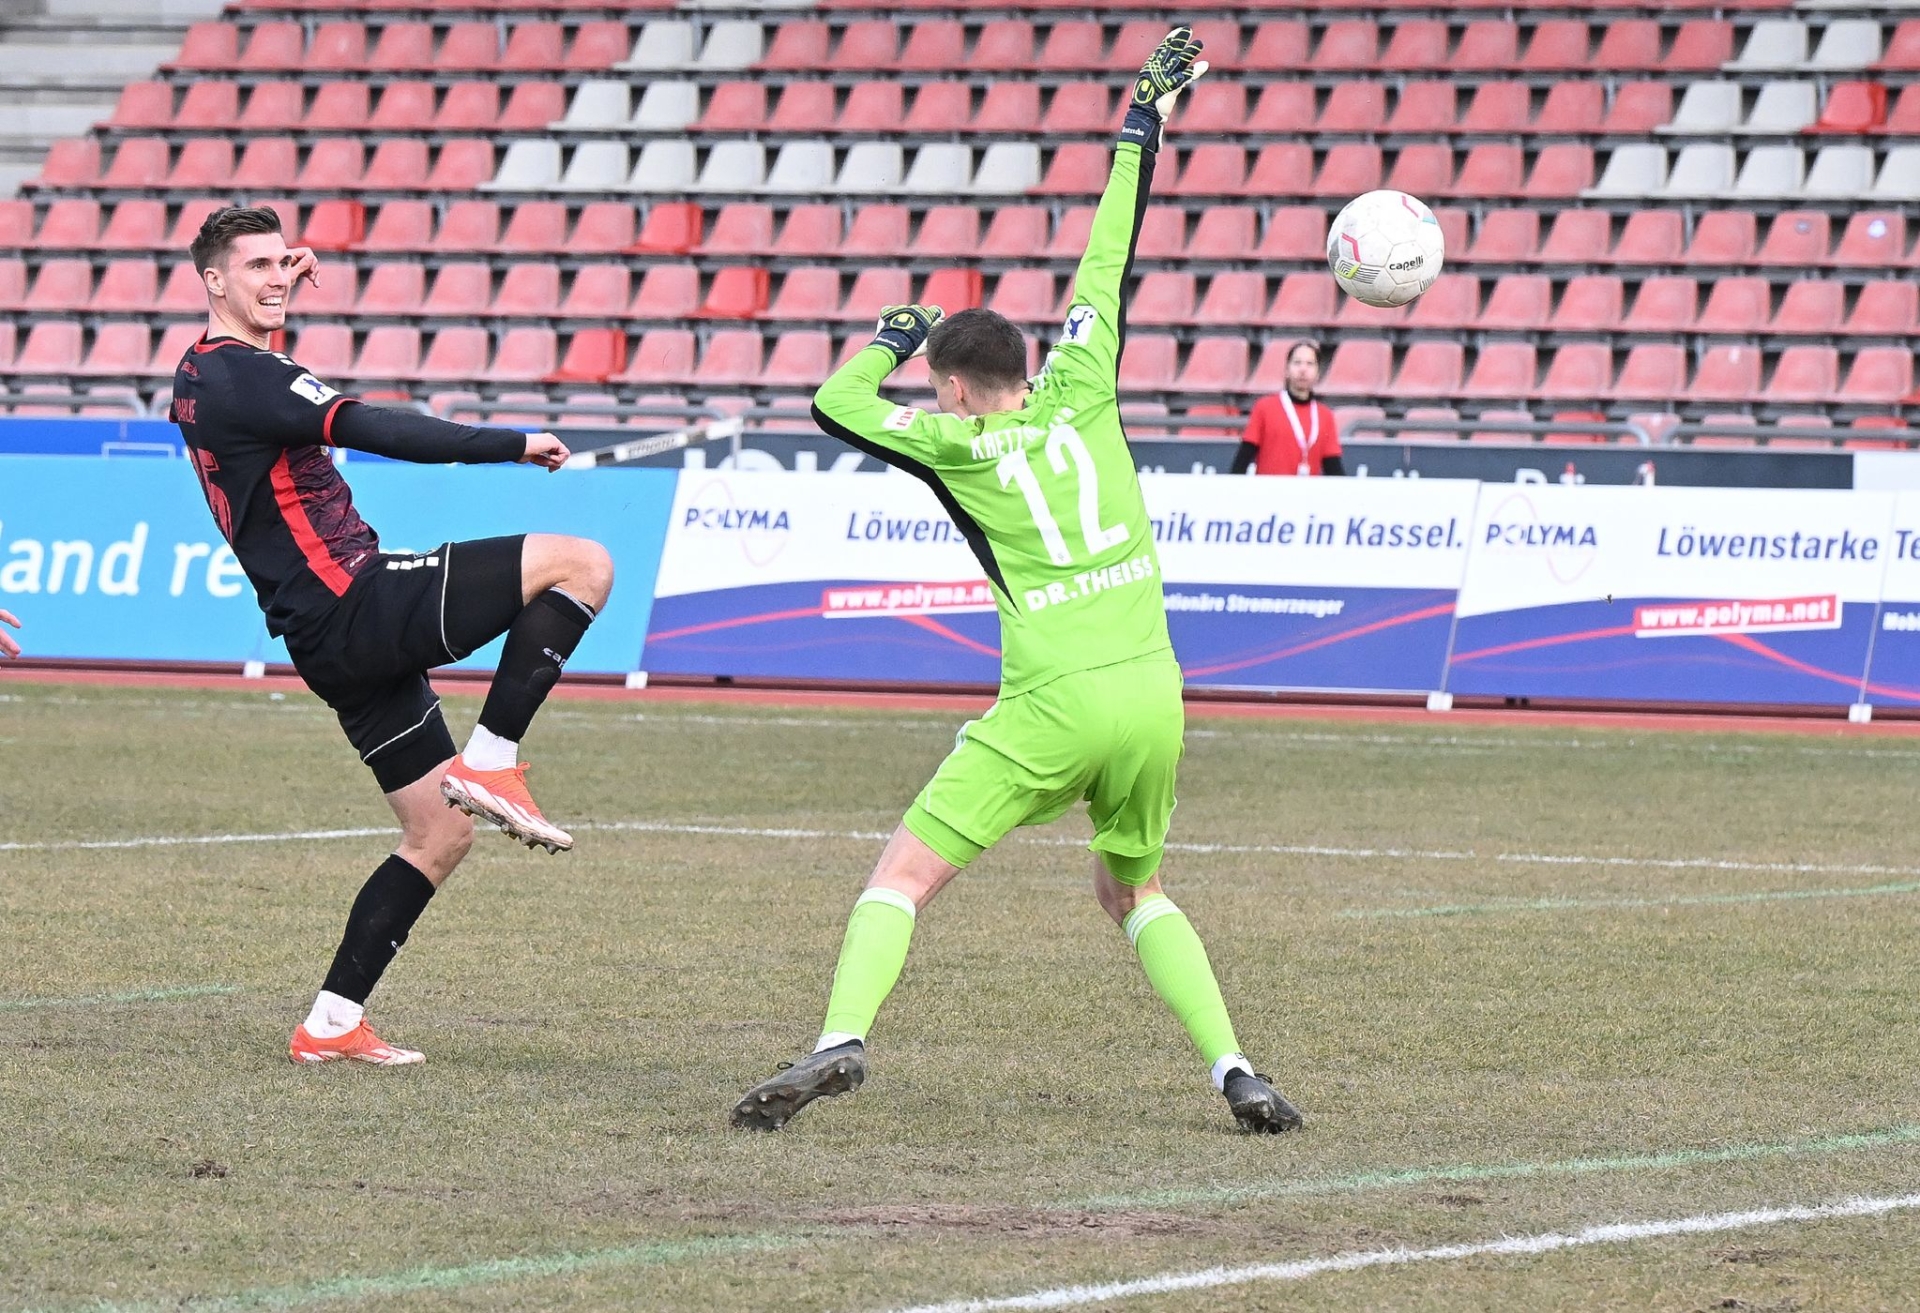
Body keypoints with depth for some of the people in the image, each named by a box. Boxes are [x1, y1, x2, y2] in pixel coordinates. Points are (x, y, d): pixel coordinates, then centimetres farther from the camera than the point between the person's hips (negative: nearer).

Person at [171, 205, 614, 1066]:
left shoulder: (202, 376, 17)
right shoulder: (241, 376, -14)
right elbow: (370, 430, -23)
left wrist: (270, 303, 52)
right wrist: (512, 444, -21)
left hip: (335, 636, 10)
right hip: (357, 605, -10)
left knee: (440, 834, 12)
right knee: (582, 564, -13)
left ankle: (330, 1026, 10)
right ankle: (490, 764, -12)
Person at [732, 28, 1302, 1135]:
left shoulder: (960, 446, 2)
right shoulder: (1081, 398, 10)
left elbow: (838, 402, 15)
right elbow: (1109, 262, 19)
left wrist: (895, 335, 32)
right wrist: (1146, 121, 27)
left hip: (1054, 705, -4)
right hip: (1152, 692, 4)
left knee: (904, 876, 0)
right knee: (1135, 892, 23)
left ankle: (842, 1039, -22)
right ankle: (1235, 1070, 7)